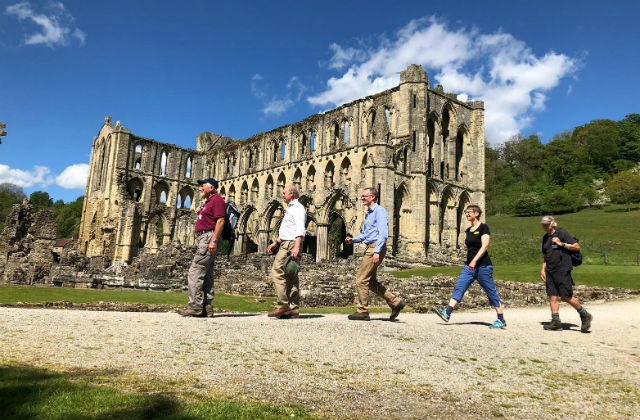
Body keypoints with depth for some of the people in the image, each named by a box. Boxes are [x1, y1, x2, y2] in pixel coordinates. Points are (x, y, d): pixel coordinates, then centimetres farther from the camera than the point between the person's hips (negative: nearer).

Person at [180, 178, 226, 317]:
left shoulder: (217, 199, -7)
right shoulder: (208, 202, 25)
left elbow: (220, 221, -18)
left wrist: (214, 240, -25)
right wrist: (200, 212, 13)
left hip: (208, 237, -11)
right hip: (202, 238, 11)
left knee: (195, 273, -14)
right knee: (206, 275, 9)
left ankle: (195, 307, -14)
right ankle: (207, 307, 12)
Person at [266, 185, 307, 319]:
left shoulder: (297, 208, -8)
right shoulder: (291, 208, 24)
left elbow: (300, 230, -21)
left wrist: (296, 247, -31)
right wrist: (276, 243, 28)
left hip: (290, 245, -10)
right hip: (285, 244, 10)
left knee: (277, 272, -15)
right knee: (291, 277, 7)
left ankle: (282, 305, -13)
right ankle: (293, 309, 9)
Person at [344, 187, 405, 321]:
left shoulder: (379, 211, -9)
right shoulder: (369, 213, 20)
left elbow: (383, 233, -18)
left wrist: (377, 252, -25)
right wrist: (353, 240, 7)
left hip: (375, 248, -10)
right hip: (370, 248, 10)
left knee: (361, 280, -7)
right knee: (371, 282, 13)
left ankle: (363, 312, 1)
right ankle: (395, 302, 20)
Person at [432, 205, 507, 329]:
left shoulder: (483, 227, -8)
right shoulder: (468, 231, 14)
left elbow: (485, 246, -19)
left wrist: (474, 260, -29)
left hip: (483, 266, -7)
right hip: (469, 266, 7)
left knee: (492, 293, 2)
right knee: (458, 288, -6)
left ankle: (501, 321, 12)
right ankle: (447, 313, -14)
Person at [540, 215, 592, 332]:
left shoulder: (562, 233, -3)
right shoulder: (545, 237, 17)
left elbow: (577, 246, -6)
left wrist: (561, 244, -14)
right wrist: (543, 268, 16)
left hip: (562, 270, -7)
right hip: (550, 271, 7)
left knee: (566, 297, -5)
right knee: (552, 297, 1)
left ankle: (585, 316, 15)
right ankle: (556, 322, 3)